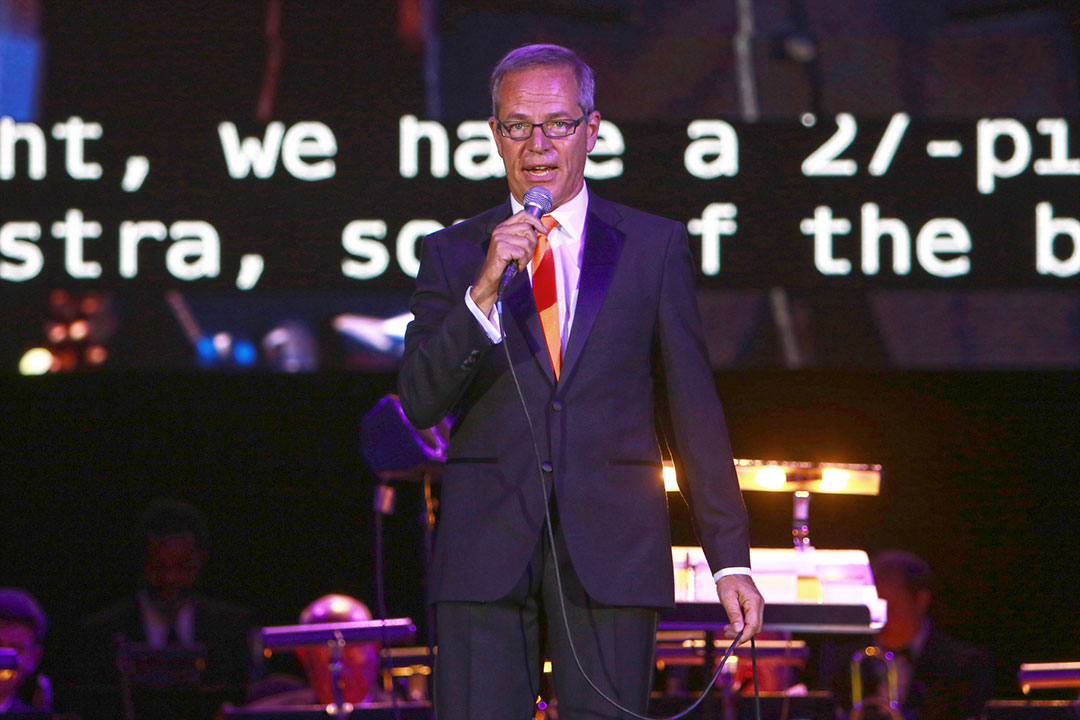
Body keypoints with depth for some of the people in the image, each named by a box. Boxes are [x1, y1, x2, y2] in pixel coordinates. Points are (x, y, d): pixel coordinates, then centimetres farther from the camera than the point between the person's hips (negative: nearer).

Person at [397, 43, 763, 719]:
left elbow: (693, 406, 8)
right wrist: (484, 291, -15)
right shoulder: (452, 253, 10)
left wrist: (731, 559, 4)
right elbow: (420, 403, -1)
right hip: (486, 549, 1)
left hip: (611, 556, -1)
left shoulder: (654, 246, 9)